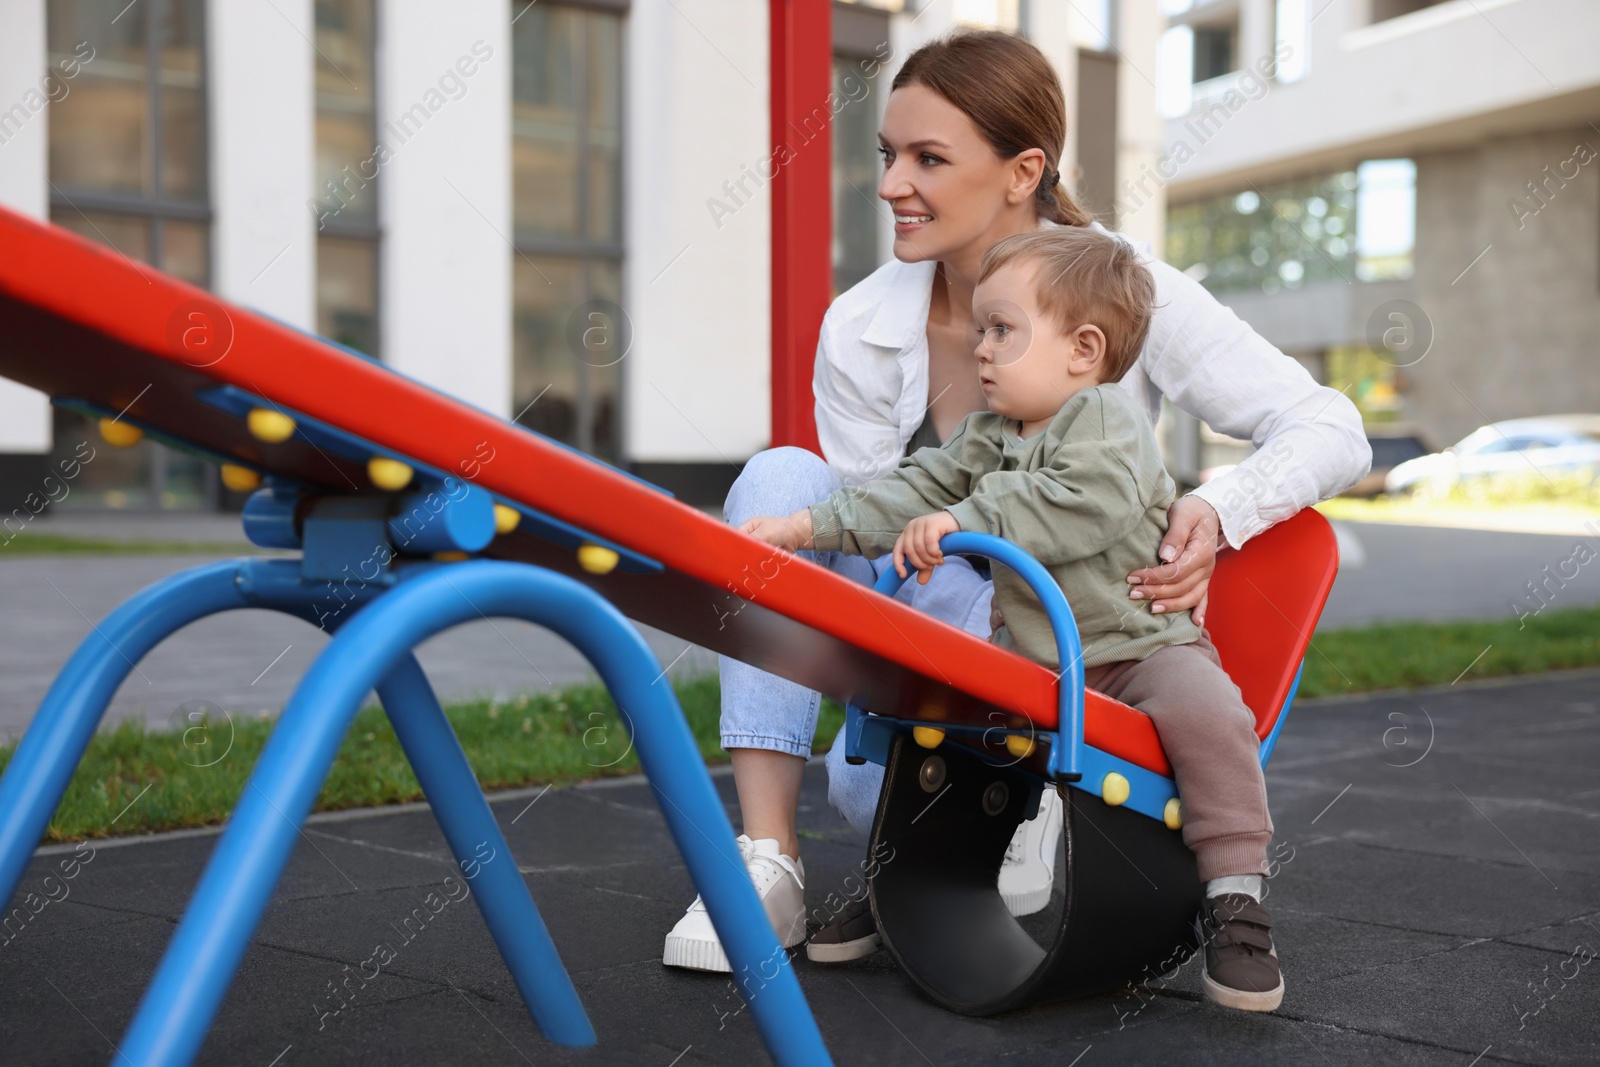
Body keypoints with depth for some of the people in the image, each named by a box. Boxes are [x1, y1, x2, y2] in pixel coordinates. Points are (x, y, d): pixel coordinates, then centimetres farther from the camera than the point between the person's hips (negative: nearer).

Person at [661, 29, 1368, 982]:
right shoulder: (861, 331, -9)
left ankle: (1026, 819, 4)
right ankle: (769, 862, -26)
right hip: (933, 640, 3)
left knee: (871, 780, -32)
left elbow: (1331, 431, -14)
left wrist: (1219, 511, -34)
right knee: (783, 477, -24)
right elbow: (874, 550, -7)